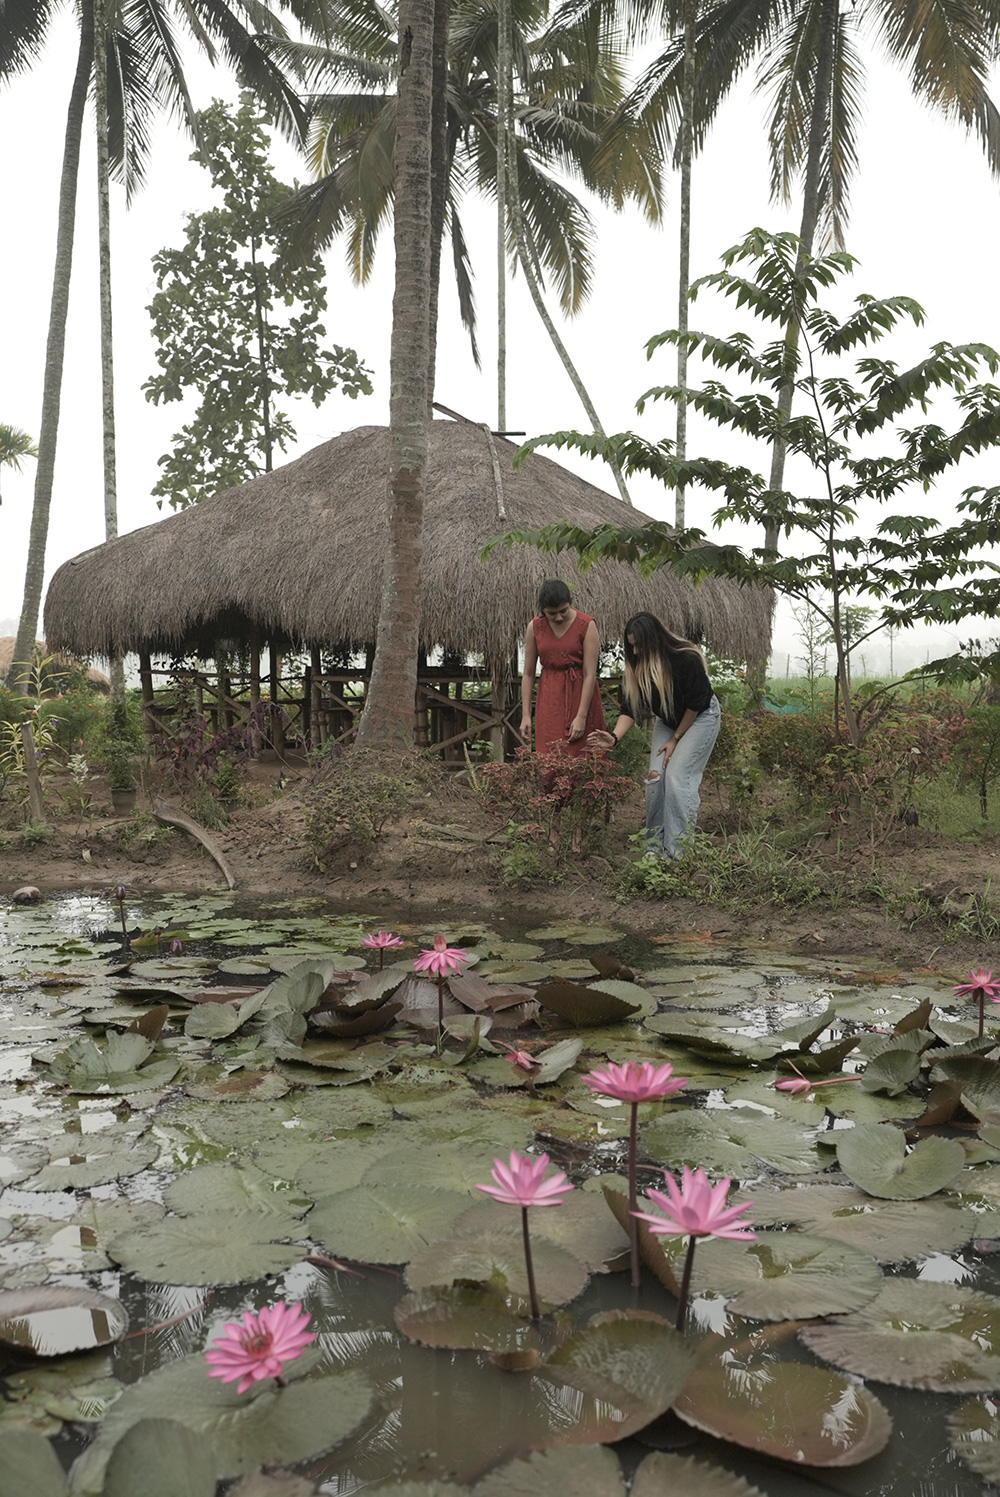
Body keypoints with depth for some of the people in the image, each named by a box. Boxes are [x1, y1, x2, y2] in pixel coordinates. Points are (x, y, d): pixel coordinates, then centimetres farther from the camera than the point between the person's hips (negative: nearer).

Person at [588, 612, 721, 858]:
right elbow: (629, 708, -15)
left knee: (677, 776, -17)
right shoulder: (638, 666, -15)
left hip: (700, 718, -6)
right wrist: (615, 737, -32)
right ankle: (655, 846, 2)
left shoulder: (687, 659, -31)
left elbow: (695, 705, -21)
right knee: (655, 775, -8)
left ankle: (678, 851, -12)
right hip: (667, 721, 6)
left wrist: (676, 739, -13)